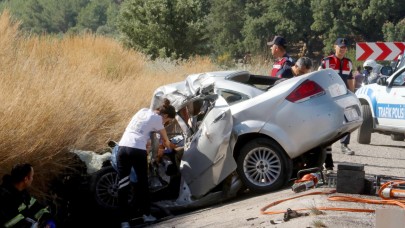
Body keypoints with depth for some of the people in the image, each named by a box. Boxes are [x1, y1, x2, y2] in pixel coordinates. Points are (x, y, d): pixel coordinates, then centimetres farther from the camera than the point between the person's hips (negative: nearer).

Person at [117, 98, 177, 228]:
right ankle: (146, 214, 24)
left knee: (123, 186, 3)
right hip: (137, 150, -5)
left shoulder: (143, 111, 23)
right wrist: (170, 147, 38)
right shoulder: (157, 119, 5)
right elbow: (165, 140, 16)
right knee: (143, 183, 14)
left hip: (122, 148, 5)